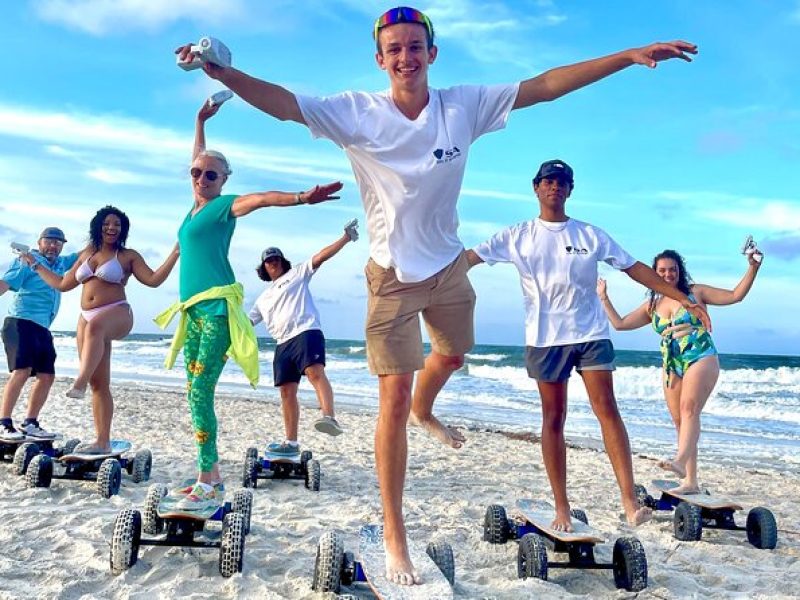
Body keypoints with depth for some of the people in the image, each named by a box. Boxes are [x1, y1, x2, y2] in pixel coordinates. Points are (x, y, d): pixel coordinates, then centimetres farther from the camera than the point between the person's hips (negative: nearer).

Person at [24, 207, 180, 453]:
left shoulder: (128, 256, 7)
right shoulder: (87, 254, 21)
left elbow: (153, 280, -5)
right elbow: (63, 284, 28)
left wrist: (176, 253, -13)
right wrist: (36, 265, 34)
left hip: (117, 314, -5)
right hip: (87, 319, 5)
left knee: (95, 326, -44)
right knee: (98, 383, 1)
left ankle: (80, 383, -55)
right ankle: (102, 441, 2)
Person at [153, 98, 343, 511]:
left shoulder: (224, 205, -3)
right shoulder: (196, 206, 17)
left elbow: (262, 198, -20)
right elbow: (198, 160, 33)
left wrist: (302, 197, -37)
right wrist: (200, 121, 42)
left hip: (216, 307, -8)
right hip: (193, 308, 8)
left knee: (199, 391, -14)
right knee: (195, 393, 6)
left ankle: (210, 484, -11)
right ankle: (210, 477, 12)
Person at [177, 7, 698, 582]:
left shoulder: (465, 105, -8)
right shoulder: (358, 112, -14)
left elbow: (546, 84, -9)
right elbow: (283, 102, -21)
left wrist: (630, 56, -10)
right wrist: (225, 73, -37)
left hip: (449, 264, 4)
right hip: (392, 274, -4)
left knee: (452, 354, 28)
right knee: (393, 399, -5)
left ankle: (424, 412, 65)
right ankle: (395, 537, 8)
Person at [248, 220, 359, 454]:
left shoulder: (296, 274, 15)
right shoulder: (264, 298, 30)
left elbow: (320, 257, 3)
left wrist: (346, 237, -8)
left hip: (306, 332, -6)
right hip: (283, 343, 7)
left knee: (315, 372, -30)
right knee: (287, 392, 4)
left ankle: (330, 418, -49)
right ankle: (291, 442, 10)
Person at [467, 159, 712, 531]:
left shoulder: (591, 235, 9)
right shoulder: (518, 236, 6)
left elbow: (635, 269, 10)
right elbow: (469, 258, 1)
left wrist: (682, 298, 6)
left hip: (591, 333, 1)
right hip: (545, 337, 0)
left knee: (607, 408, -9)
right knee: (553, 418, 2)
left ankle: (630, 501, -10)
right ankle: (562, 508, 8)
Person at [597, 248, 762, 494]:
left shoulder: (695, 292, 5)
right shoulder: (652, 306, 15)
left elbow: (736, 295, 4)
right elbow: (620, 323, 19)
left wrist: (752, 268, -6)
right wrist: (604, 298, 19)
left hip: (701, 359, -5)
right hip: (671, 366, 5)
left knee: (689, 408, -27)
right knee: (679, 421, 1)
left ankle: (680, 461, -45)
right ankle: (690, 482, 4)